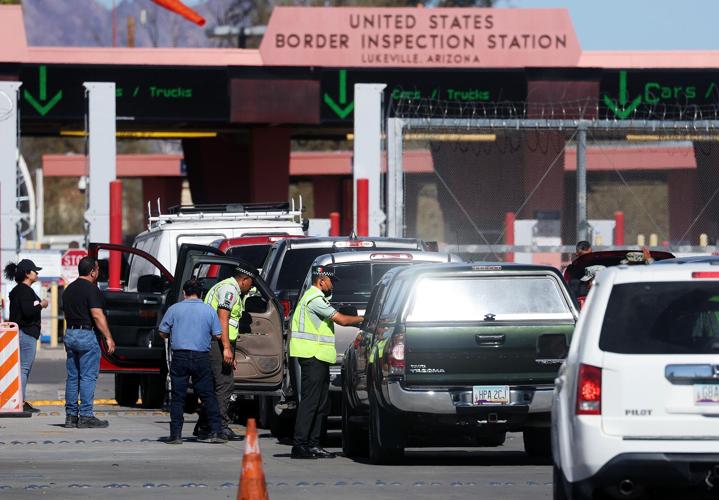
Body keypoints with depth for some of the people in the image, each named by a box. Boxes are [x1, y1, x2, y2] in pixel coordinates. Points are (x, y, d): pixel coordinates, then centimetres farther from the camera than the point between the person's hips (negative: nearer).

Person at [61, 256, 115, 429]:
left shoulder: (69, 289, 14)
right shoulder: (91, 289, -12)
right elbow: (97, 315, -18)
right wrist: (108, 338, -16)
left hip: (70, 334, 8)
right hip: (87, 335, -8)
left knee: (72, 377, 10)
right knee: (88, 377, -6)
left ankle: (71, 415, 10)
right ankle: (86, 416, -8)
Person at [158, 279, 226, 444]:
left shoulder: (174, 309, 0)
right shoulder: (209, 311, 2)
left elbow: (163, 333, 4)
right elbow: (218, 335, 4)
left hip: (180, 357, -1)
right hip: (202, 357, 1)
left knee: (177, 397, 3)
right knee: (208, 395, 7)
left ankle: (176, 435, 0)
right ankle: (216, 432, 3)